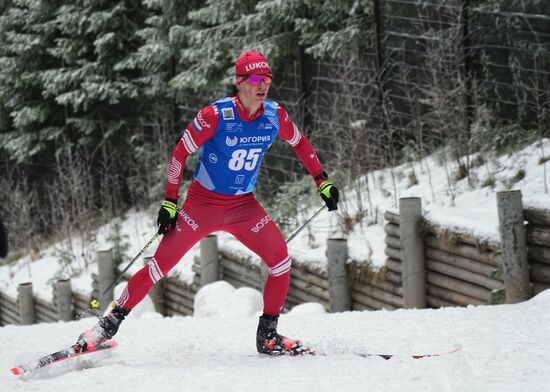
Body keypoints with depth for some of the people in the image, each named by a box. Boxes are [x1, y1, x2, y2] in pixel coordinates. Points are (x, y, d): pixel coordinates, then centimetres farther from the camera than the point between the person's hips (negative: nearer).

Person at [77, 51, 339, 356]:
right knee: (160, 264, -4)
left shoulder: (275, 116, -8)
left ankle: (268, 336, 3)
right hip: (203, 202, -4)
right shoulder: (216, 115, -21)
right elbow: (180, 153, -12)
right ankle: (109, 324, 7)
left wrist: (322, 182, 12)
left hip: (243, 205, 4)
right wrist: (169, 202, -13)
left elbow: (300, 143, 12)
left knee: (281, 260, -11)